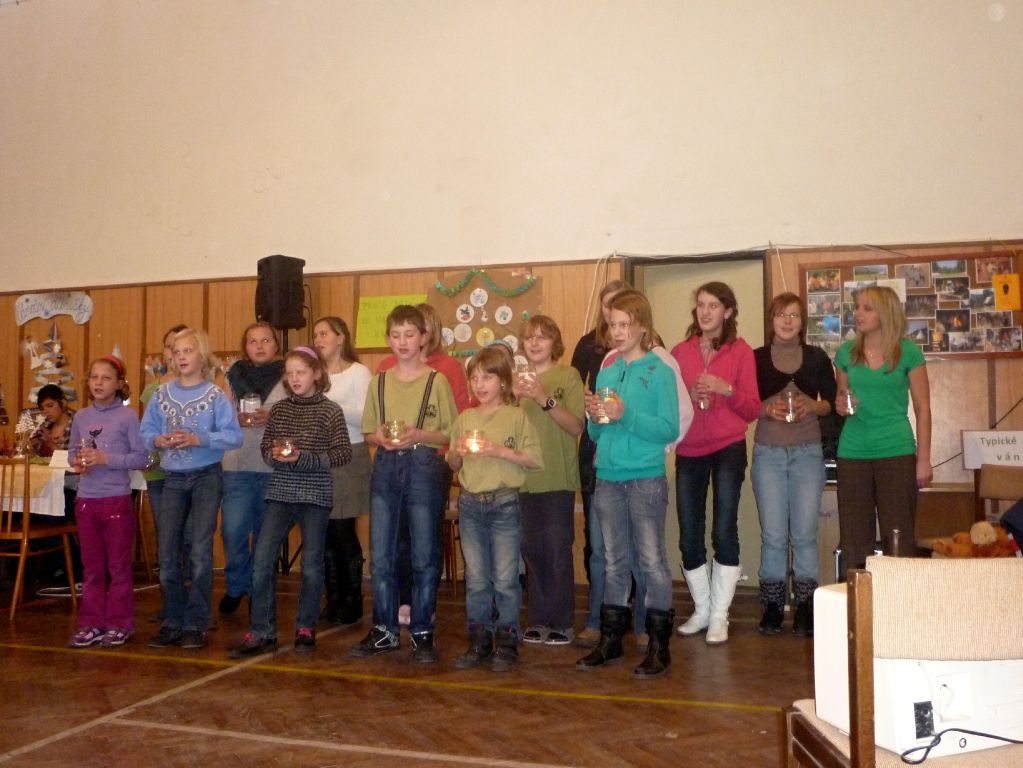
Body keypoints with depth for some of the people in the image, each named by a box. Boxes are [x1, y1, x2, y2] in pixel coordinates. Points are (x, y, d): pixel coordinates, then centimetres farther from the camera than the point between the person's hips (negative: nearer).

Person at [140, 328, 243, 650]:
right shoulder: (162, 393, 7)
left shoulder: (215, 395, -5)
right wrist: (158, 440, -13)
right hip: (173, 479, 4)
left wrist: (198, 439, -23)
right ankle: (172, 623, 17)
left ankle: (196, 625, 7)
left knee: (200, 552, -3)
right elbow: (146, 432, 8)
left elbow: (234, 435, -13)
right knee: (167, 553, 5)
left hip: (206, 478, -4)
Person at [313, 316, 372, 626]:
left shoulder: (358, 373, -1)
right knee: (325, 533, 5)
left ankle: (352, 601, 8)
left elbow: (365, 419, -12)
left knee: (343, 531, -5)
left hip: (349, 458, -5)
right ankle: (333, 599, 17)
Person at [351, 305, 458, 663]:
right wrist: (381, 437, -8)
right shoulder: (379, 381, 11)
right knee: (380, 556, 7)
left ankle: (422, 633, 13)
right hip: (385, 467, 4)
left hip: (423, 466, -3)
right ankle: (384, 630, 19)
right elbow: (367, 432, 14)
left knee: (424, 556, 2)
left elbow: (450, 433, -1)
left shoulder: (436, 381, 0)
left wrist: (419, 435, -17)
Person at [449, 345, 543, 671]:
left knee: (505, 579, 1)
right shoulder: (464, 418, 9)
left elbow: (535, 459, -9)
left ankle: (507, 643, 13)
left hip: (505, 503, -4)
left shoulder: (516, 417, -3)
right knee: (476, 579, 10)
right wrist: (457, 452, -6)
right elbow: (453, 466, 16)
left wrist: (498, 450, -17)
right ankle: (479, 641, 20)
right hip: (470, 503, 4)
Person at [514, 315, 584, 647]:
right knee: (532, 550, 7)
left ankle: (562, 622, 8)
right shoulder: (517, 376, 12)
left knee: (558, 549, -3)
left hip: (558, 477, -4)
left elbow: (576, 427, -8)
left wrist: (546, 400, -20)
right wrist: (513, 396, -7)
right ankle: (538, 619, 18)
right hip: (524, 477, 4)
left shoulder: (568, 375, -1)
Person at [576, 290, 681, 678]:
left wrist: (626, 415, -22)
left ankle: (659, 646, 12)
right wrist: (595, 418, -7)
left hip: (646, 479, -5)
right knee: (613, 562, 14)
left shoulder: (659, 372, -6)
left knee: (652, 562, 2)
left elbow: (670, 429, -13)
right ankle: (610, 639, 25)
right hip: (608, 477, 5)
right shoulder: (606, 372, 10)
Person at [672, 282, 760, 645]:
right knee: (688, 537, 5)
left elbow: (752, 410, -2)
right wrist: (686, 396, -11)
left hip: (728, 449, -2)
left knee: (724, 531, -5)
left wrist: (727, 389, -18)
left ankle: (719, 616, 9)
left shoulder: (741, 352, 0)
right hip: (689, 452, 3)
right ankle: (702, 610, 24)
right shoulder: (680, 351, 6)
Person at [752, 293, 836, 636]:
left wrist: (811, 406, -10)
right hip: (768, 453, 0)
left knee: (804, 533, 0)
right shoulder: (757, 358, 5)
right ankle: (772, 606, 12)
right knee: (773, 534, 1)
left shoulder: (817, 357, 7)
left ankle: (805, 608, 11)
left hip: (808, 453, 1)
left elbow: (831, 403, 9)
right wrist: (768, 409, -13)